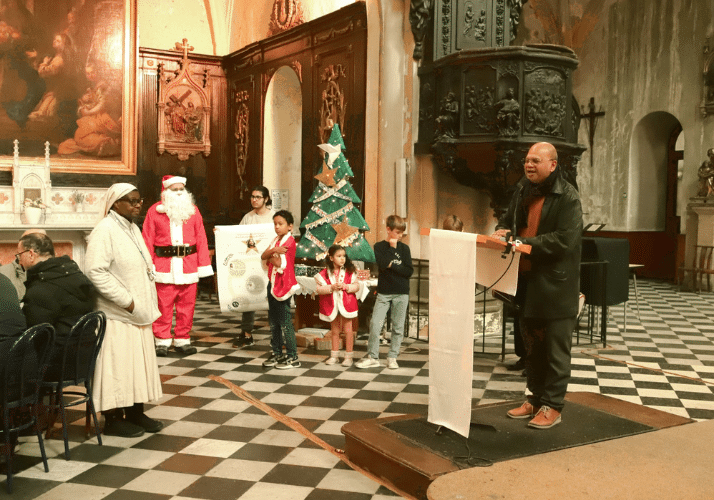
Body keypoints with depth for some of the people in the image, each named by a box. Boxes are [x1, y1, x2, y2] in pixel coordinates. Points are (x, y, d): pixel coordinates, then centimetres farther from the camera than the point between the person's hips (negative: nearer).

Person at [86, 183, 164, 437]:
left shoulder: (132, 228, 13)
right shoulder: (105, 230, -14)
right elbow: (95, 271, -22)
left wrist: (147, 305, 12)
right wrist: (127, 301, -20)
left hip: (138, 312, 8)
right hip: (117, 315, -8)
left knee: (138, 363, 12)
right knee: (116, 365, -2)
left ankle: (136, 413, 23)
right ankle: (113, 419, 10)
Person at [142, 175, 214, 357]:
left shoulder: (192, 209, 11)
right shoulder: (154, 211, 5)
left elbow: (201, 238, 8)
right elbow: (148, 241, 2)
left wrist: (204, 265, 2)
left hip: (188, 264, 2)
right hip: (164, 265, -2)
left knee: (187, 305, 4)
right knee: (163, 306, -1)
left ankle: (182, 340, 14)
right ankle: (162, 341, 9)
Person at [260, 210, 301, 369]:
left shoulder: (289, 241, -11)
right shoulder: (276, 240, 15)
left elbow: (278, 263, -19)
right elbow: (263, 256, 3)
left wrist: (269, 256, 0)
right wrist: (273, 251, -16)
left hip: (284, 285, -9)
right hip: (273, 283, 9)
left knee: (285, 322, -6)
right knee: (273, 321, 14)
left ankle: (292, 357, 1)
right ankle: (276, 353, 24)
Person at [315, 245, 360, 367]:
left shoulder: (349, 271, -2)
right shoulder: (325, 273, -4)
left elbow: (357, 286, -2)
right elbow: (319, 289, -8)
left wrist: (346, 286, -18)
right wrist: (331, 287, -21)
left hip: (346, 304, -1)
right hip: (332, 305, 1)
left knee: (348, 329, 2)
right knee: (334, 330, 12)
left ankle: (348, 356, 10)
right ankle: (334, 356, 22)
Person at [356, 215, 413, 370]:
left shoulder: (404, 248, 6)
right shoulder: (379, 246, 2)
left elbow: (409, 271, -3)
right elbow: (382, 264, -16)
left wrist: (392, 265, -10)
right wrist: (392, 247, -11)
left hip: (401, 293, 2)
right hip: (384, 292, -1)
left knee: (398, 327, 5)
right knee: (375, 324, -6)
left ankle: (392, 357, 15)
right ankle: (372, 357, 6)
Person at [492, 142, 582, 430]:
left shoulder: (568, 198, -12)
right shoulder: (523, 191, 11)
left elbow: (564, 241, -22)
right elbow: (508, 220, 23)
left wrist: (519, 242, -25)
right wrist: (503, 232, -2)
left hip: (556, 287, -7)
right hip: (527, 283, 7)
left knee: (556, 350, 3)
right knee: (532, 348, 17)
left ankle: (552, 406, 14)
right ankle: (536, 399, 29)